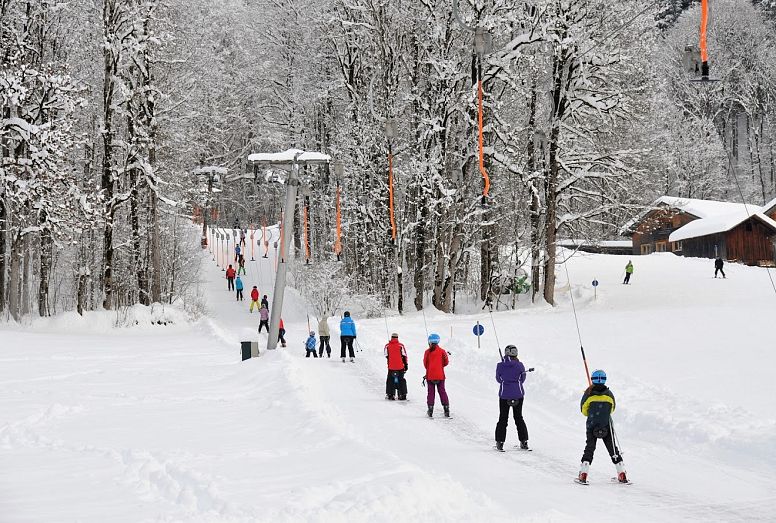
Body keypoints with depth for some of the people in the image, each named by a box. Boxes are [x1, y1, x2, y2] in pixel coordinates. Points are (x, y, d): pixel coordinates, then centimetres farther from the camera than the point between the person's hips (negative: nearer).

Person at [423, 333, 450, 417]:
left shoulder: (427, 352, -6)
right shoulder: (442, 351, -3)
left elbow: (425, 364, 1)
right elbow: (446, 362, 4)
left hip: (430, 376, -1)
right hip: (440, 375, 1)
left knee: (431, 392, 5)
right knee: (442, 391, 7)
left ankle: (430, 410, 0)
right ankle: (446, 409, 1)